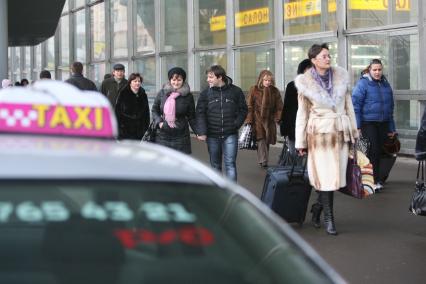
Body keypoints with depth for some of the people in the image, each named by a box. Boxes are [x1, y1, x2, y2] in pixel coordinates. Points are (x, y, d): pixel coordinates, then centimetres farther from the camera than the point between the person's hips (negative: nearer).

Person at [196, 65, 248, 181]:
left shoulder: (235, 91, 0)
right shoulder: (206, 93, 2)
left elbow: (243, 110, 7)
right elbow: (200, 114, -2)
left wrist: (236, 124, -6)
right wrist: (202, 132, -13)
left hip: (230, 135, -2)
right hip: (212, 136, 2)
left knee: (230, 164, -7)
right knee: (215, 165, 11)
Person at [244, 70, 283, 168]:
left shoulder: (275, 91, 8)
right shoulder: (254, 90, 0)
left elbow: (279, 107, 11)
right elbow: (249, 106, -1)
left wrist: (278, 118, -2)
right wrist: (249, 119, -8)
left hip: (269, 120, 4)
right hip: (257, 119, -4)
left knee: (267, 141, 6)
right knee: (261, 140, -16)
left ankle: (262, 161, 17)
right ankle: (263, 161, -21)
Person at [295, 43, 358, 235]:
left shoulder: (340, 76, 6)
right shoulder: (306, 83, -3)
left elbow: (348, 104, 12)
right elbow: (302, 113, 1)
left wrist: (353, 131, 11)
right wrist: (300, 142, 1)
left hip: (341, 131, 4)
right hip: (319, 131, -4)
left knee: (335, 174, 6)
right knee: (325, 175, -3)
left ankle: (318, 207, 28)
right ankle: (328, 218, 5)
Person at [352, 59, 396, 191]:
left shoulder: (386, 84, 12)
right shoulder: (363, 83, -6)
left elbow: (390, 107, 18)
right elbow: (355, 105, -9)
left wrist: (391, 128, 17)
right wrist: (357, 126, -14)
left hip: (383, 124, 5)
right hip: (368, 123, -5)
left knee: (379, 151, 9)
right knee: (372, 150, -9)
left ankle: (377, 178, 19)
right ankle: (374, 180, -5)